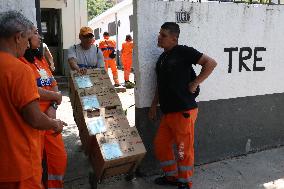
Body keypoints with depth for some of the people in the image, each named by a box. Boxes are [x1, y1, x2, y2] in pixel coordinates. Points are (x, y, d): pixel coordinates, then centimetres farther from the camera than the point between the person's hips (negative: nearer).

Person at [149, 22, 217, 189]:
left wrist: (195, 83, -15)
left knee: (184, 149, 5)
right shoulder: (162, 58, 15)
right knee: (161, 144, 16)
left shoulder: (183, 52, -10)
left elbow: (211, 63, -14)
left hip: (183, 111, -8)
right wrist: (154, 105, 21)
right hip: (168, 112, 9)